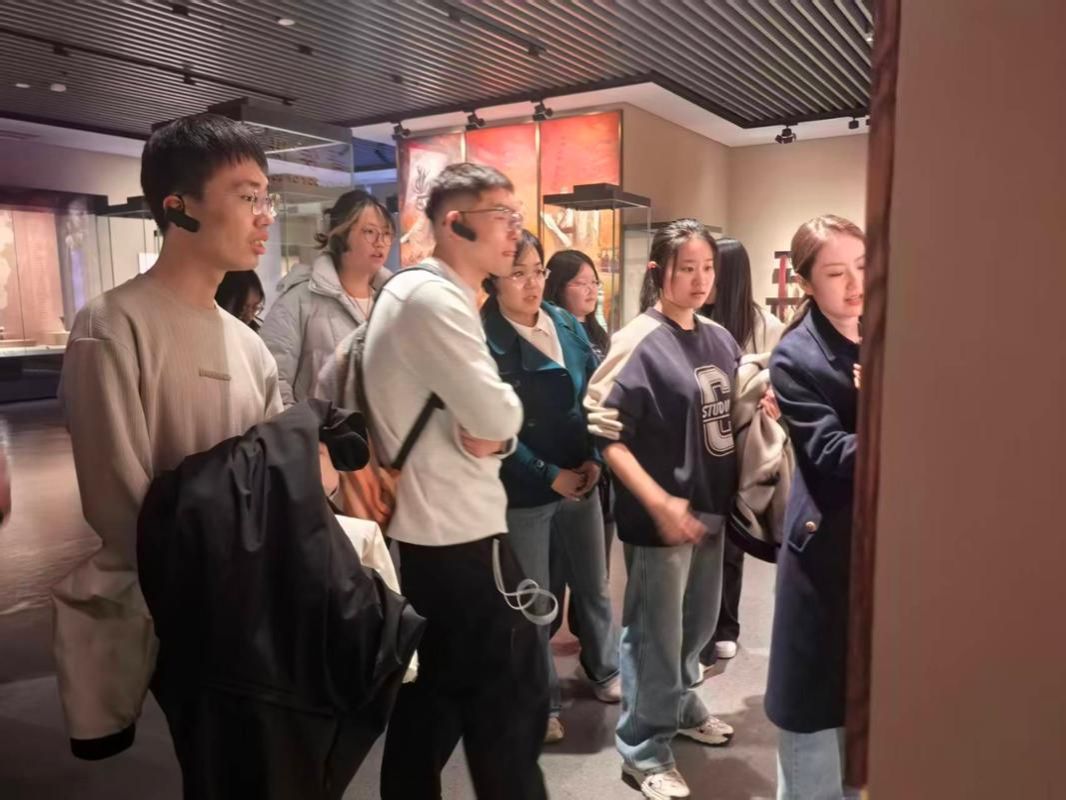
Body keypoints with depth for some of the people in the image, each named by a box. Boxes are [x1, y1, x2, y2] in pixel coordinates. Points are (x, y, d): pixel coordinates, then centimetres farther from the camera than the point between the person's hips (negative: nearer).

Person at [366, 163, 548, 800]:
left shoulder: (421, 293, 15)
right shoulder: (433, 298, -18)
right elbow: (499, 417, -24)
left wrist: (489, 433, -1)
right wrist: (499, 424, -4)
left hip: (423, 536, 10)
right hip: (459, 541, -10)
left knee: (429, 707, 20)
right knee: (513, 706, 6)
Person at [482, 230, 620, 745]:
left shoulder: (568, 325, 3)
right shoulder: (482, 339, -14)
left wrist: (595, 458, -5)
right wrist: (550, 475, -14)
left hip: (581, 480, 5)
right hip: (524, 491, -5)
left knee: (594, 584, 19)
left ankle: (605, 672, 43)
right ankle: (543, 703, 29)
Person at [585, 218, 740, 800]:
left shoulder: (719, 338, 7)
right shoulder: (637, 343, -14)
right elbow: (606, 435, -18)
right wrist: (661, 504, -21)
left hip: (712, 507, 7)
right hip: (661, 515, -7)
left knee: (698, 621, 23)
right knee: (655, 633, 7)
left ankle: (680, 704, 48)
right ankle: (643, 749, 27)